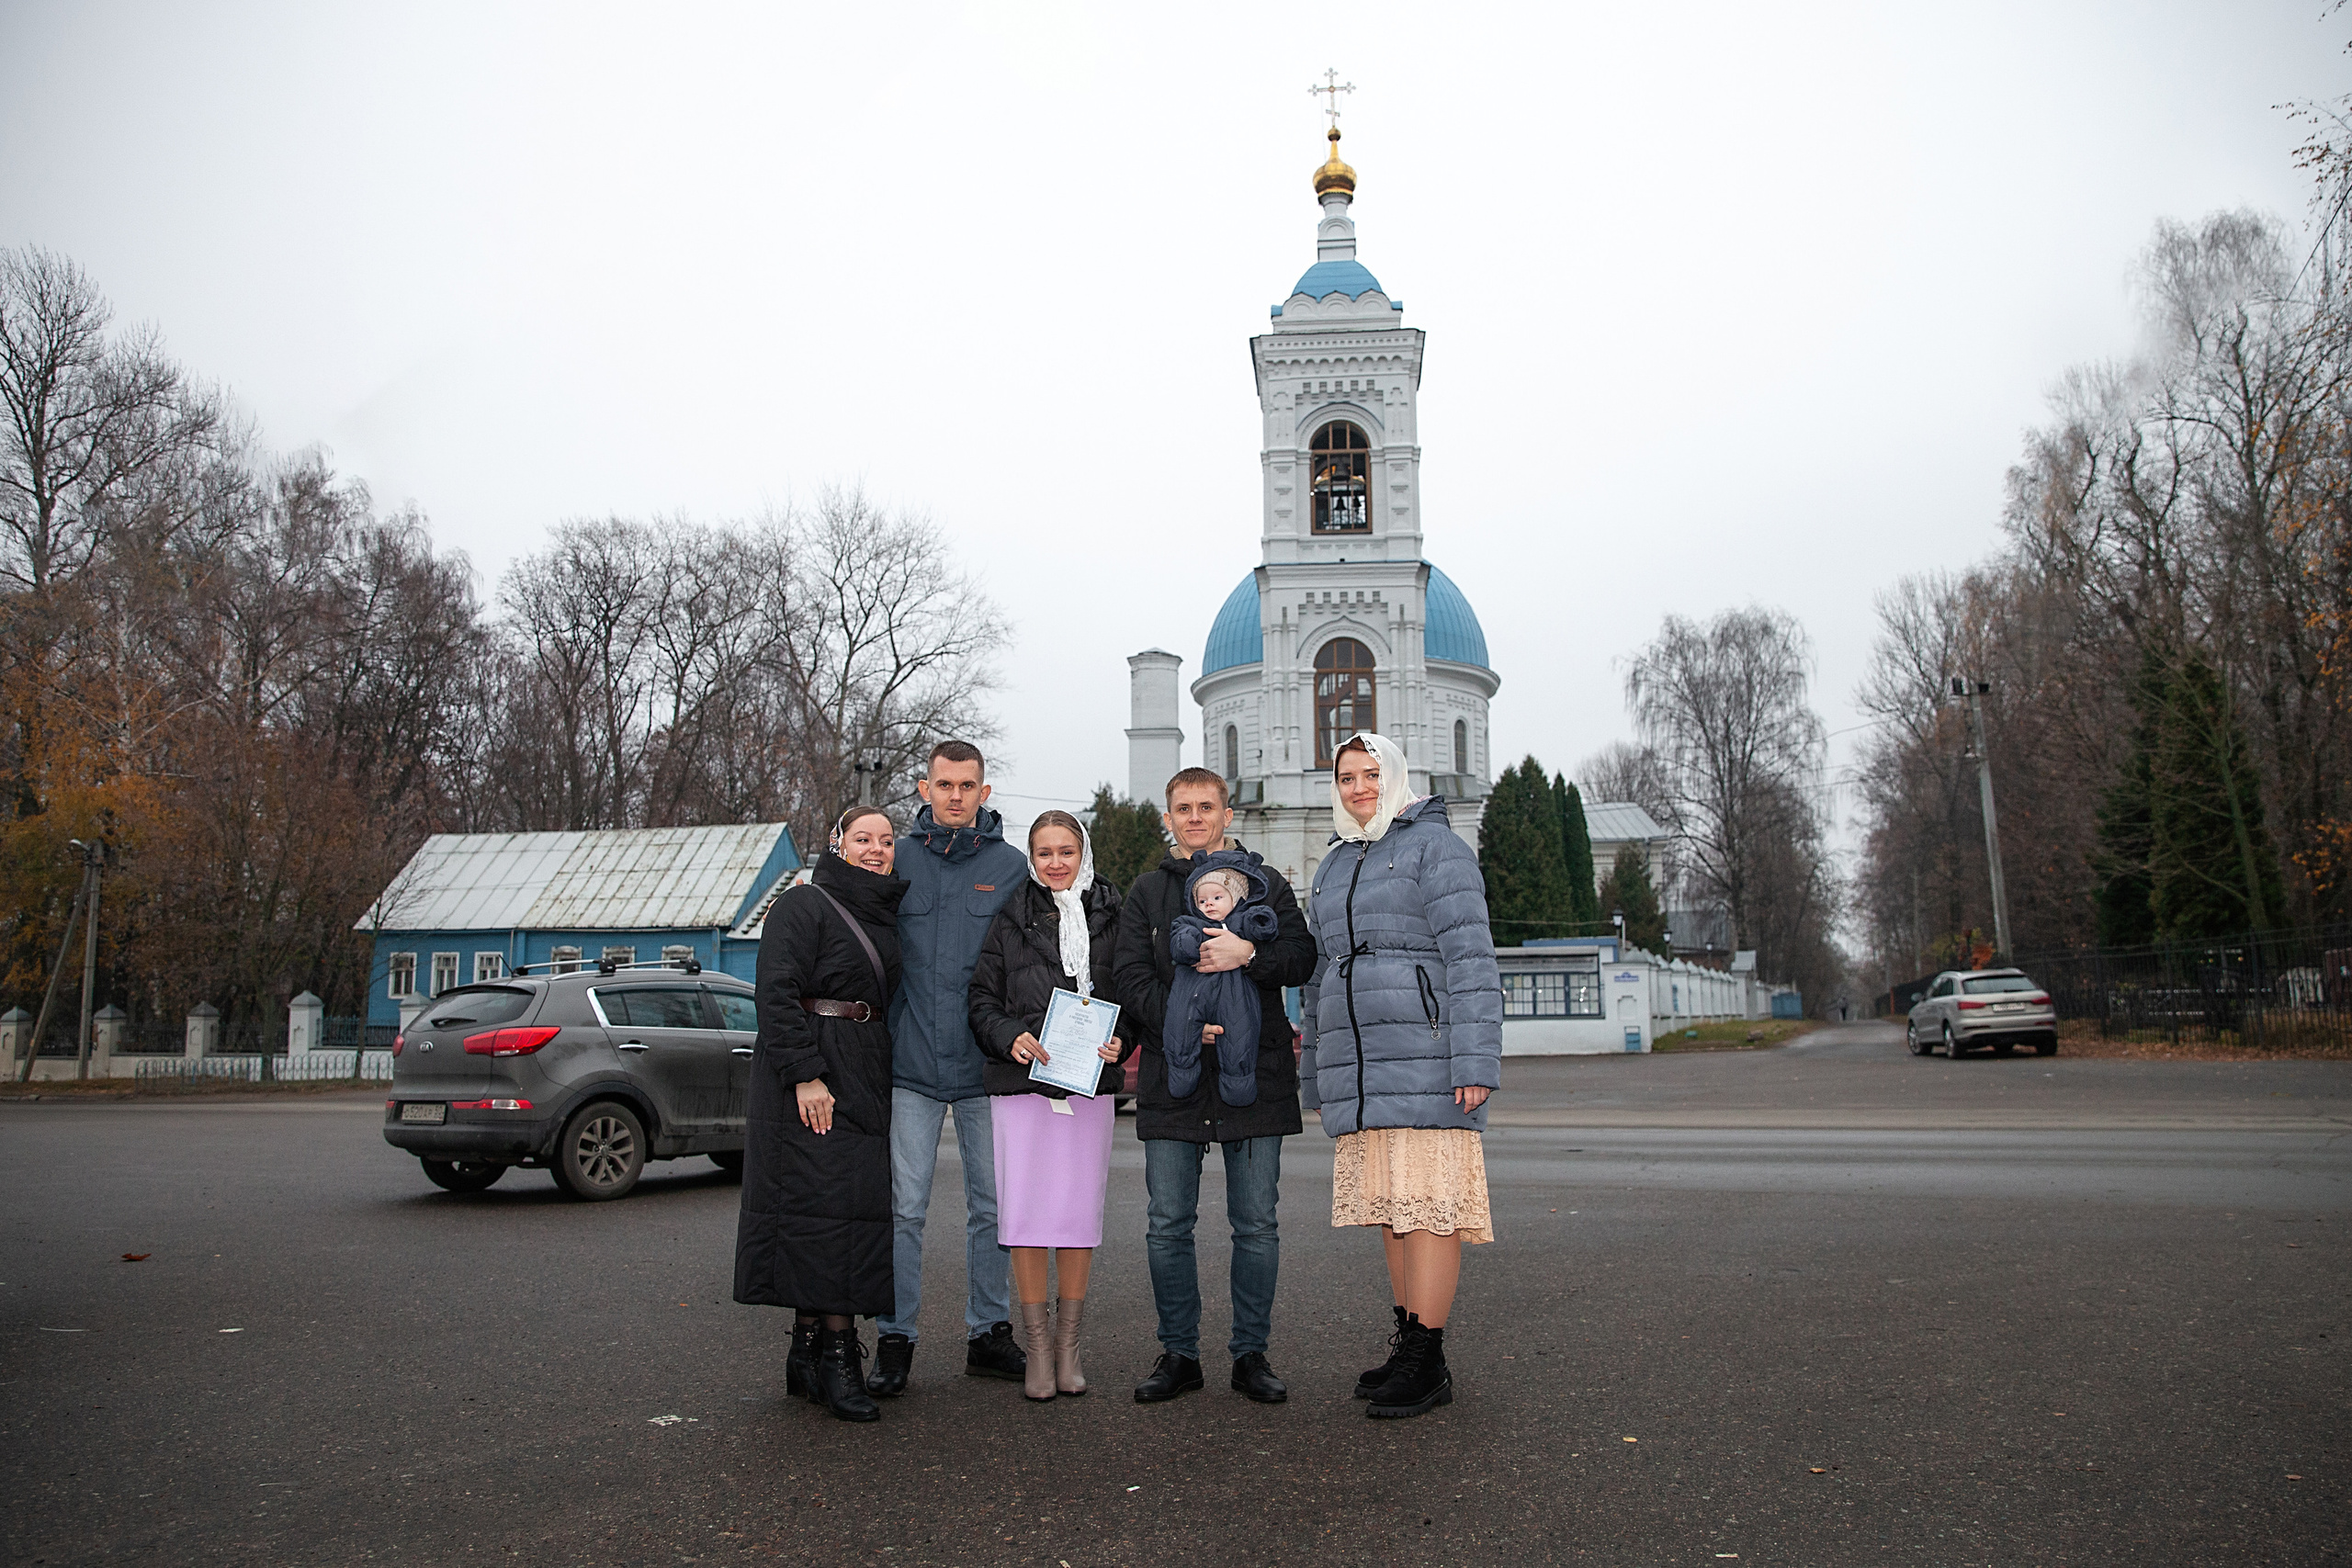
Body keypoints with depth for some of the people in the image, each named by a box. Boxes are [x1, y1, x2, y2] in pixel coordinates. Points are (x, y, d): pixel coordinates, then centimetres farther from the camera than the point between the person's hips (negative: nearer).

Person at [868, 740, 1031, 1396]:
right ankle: (896, 1339, 14)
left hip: (986, 1065, 1)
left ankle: (988, 1331, 23)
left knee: (991, 1204, 9)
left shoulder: (1011, 865, 4)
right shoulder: (897, 860, 4)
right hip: (910, 1065, 0)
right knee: (904, 1207, 2)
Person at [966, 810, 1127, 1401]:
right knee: (1026, 1213, -4)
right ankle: (1037, 1347, 9)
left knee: (1081, 1213, 3)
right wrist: (1010, 1037, -12)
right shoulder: (1010, 918, 7)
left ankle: (1068, 1344, 17)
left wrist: (1117, 1040, -6)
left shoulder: (1110, 916, 10)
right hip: (1022, 1083, -1)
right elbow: (983, 999, 6)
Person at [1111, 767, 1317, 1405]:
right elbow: (1131, 975, 1)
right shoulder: (1146, 892, 12)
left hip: (1255, 1073, -1)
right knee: (1169, 1227, 4)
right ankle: (1179, 1353, 17)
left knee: (1256, 1226, 4)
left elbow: (1303, 959, 2)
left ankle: (1251, 1353, 17)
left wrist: (1249, 954, -17)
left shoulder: (1266, 883, 10)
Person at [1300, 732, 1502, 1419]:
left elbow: (1471, 959, -10)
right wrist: (1318, 1076, 21)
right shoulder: (1333, 867, 20)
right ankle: (1408, 1344, 19)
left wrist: (1475, 1061, -17)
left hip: (1422, 1053, -7)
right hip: (1358, 1064, 7)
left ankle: (1427, 1365, -1)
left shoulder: (1434, 846, -3)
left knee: (1426, 1198, -6)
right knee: (1389, 1202, 10)